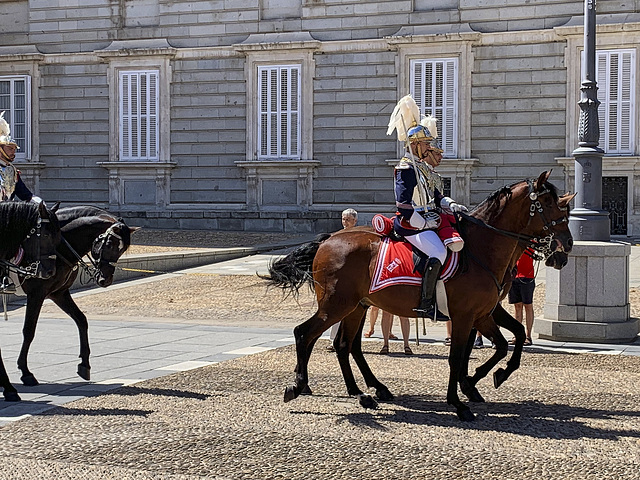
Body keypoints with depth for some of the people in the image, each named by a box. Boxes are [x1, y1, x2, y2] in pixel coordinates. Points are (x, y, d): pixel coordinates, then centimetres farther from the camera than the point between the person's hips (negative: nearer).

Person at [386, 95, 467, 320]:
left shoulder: (425, 167, 20)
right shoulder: (406, 168, -11)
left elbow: (436, 196, 22)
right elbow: (404, 205, -18)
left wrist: (451, 205, 3)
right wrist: (424, 223, -16)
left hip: (428, 220, 10)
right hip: (410, 224, -10)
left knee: (456, 241, 7)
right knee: (439, 251, -28)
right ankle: (426, 304, -27)